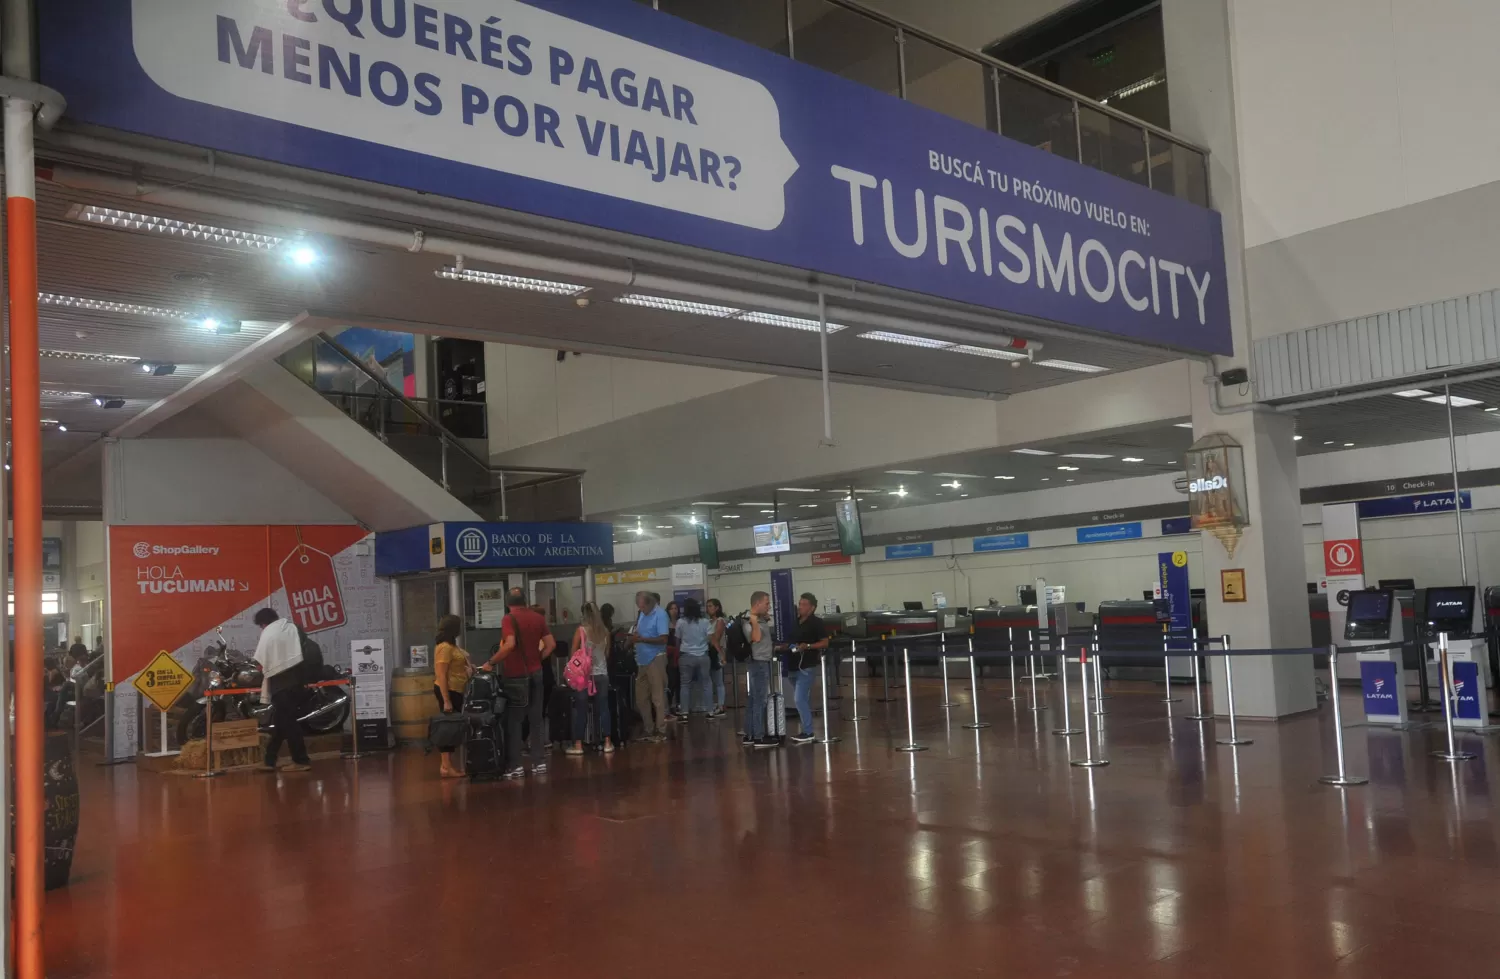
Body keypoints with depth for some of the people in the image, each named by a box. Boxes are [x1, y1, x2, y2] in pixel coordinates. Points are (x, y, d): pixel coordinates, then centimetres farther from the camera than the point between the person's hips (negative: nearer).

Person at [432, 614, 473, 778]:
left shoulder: (453, 644, 12)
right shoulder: (444, 647, -19)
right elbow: (441, 675, -23)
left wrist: (470, 668, 9)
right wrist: (446, 700, -25)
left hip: (456, 690, 10)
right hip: (448, 691, -10)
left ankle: (449, 765, 20)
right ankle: (446, 767, -2)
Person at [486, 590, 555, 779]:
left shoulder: (509, 618, -11)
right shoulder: (538, 617, 8)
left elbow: (510, 645, -24)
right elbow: (551, 644, 6)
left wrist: (491, 662, -16)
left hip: (517, 676, -5)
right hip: (536, 673, 5)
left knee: (513, 721, 1)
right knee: (535, 719, 9)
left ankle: (514, 766, 1)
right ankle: (539, 762, 10)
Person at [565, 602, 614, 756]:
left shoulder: (581, 631, -9)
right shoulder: (605, 631, 2)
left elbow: (574, 654, -4)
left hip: (584, 674, -3)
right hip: (602, 674, 3)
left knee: (581, 710, 3)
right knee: (603, 708, 8)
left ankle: (578, 745, 6)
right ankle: (607, 743, 10)